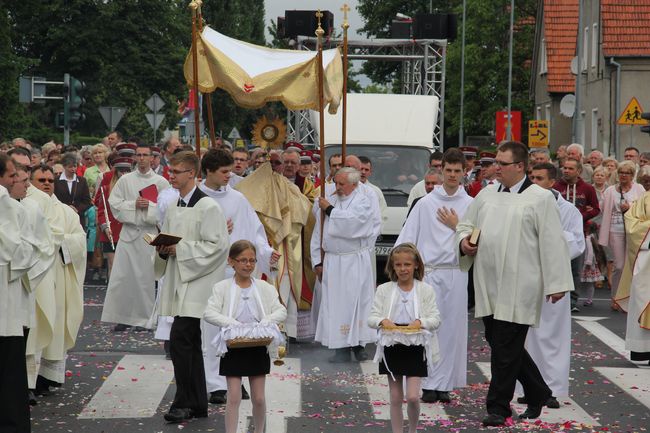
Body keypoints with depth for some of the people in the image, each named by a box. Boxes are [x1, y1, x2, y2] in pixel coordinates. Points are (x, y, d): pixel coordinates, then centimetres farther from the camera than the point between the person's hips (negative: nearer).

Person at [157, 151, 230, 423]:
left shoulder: (207, 207, -10)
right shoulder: (172, 209, 15)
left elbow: (217, 246, -16)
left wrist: (180, 248, -16)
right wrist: (163, 249, 2)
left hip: (197, 284, -8)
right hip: (179, 282, 8)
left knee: (180, 339, -16)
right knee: (190, 344, 11)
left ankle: (184, 402, -9)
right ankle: (198, 405, 17)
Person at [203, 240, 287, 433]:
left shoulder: (265, 288, 2)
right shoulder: (222, 288, -4)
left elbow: (281, 311, 0)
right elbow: (209, 313, -12)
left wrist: (266, 322, -19)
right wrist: (233, 324, -25)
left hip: (258, 347, 2)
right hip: (233, 346, -2)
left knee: (259, 397, 8)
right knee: (234, 397, -3)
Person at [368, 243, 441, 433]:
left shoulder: (426, 290, -1)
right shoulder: (384, 290, 2)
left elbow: (435, 319, -4)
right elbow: (371, 317, -1)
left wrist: (421, 322, -24)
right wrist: (383, 321, -22)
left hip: (415, 348, -2)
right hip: (392, 347, 2)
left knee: (412, 396, -6)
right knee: (396, 398, 7)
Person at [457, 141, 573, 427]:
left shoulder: (540, 199, -4)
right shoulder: (486, 195, 13)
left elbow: (552, 243, -6)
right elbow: (465, 225, 23)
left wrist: (557, 283, -10)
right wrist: (463, 241, 0)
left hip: (519, 287, -6)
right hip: (489, 284, 6)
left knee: (506, 349, -4)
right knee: (499, 342, 11)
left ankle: (498, 407, 7)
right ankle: (538, 392, 29)